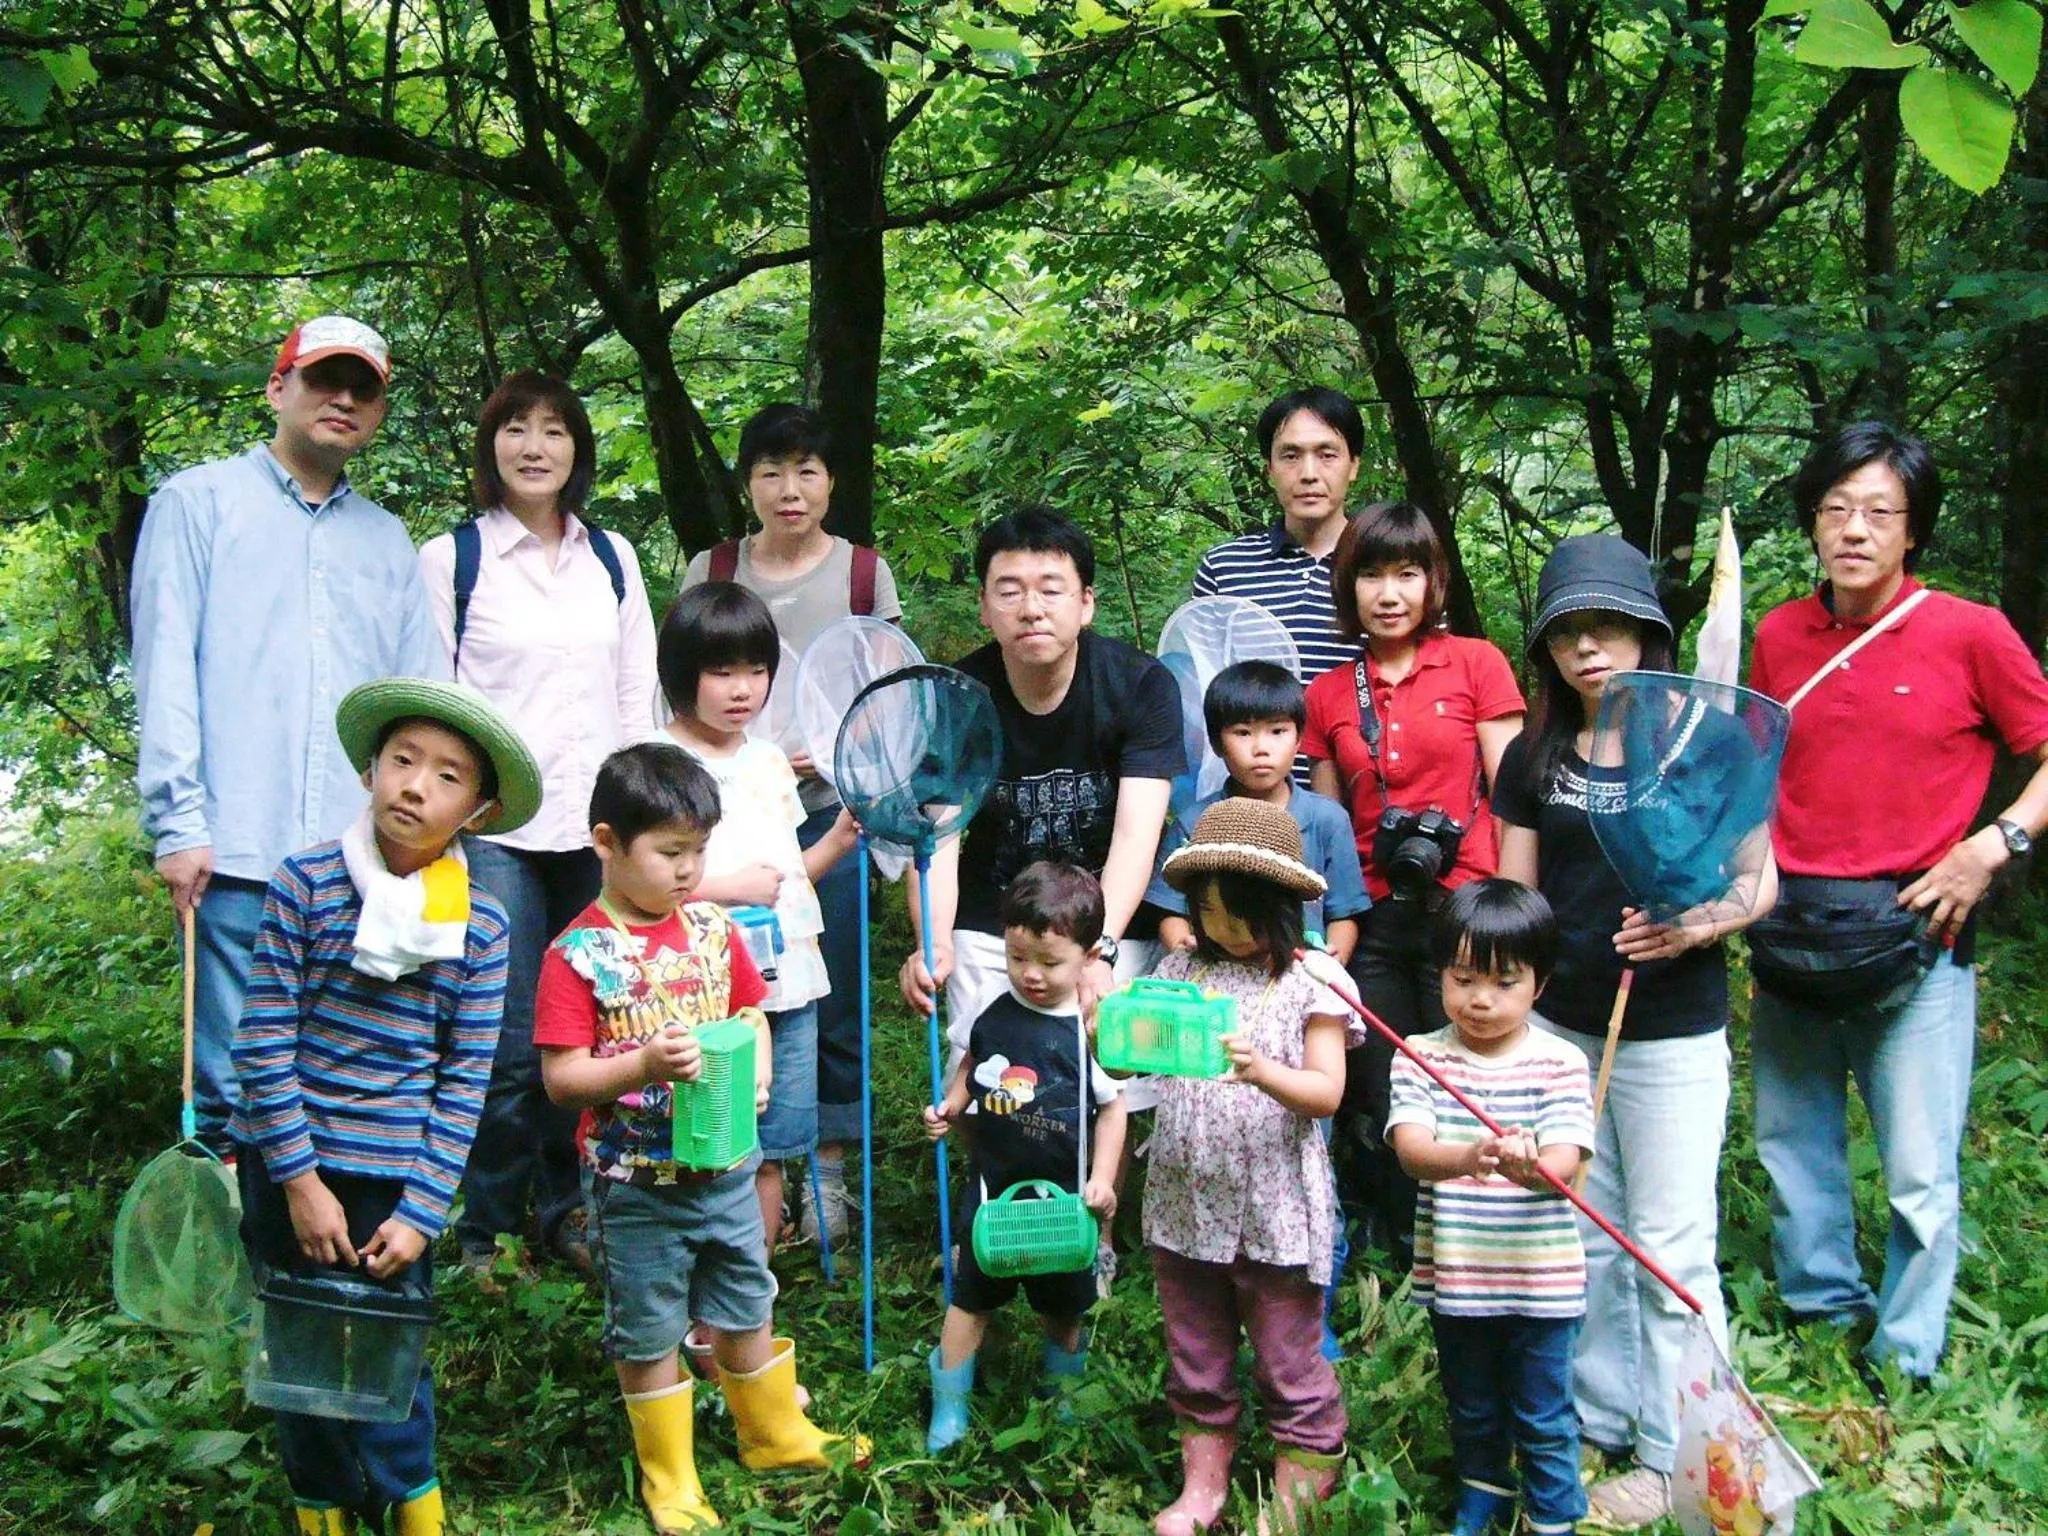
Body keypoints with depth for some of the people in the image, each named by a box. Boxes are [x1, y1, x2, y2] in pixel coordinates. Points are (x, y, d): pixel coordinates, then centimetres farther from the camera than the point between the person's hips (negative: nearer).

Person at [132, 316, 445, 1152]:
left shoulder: (387, 539, 20)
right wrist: (179, 821, -8)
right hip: (240, 857, -3)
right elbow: (166, 667, 0)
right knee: (235, 1085, -3)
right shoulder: (198, 502, 8)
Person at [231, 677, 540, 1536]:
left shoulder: (480, 927, -4)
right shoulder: (307, 885, -8)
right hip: (289, 1164, 0)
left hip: (398, 1172, 0)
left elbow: (465, 1081, -2)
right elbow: (263, 1043, -8)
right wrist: (300, 1181, -10)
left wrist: (422, 1212, -7)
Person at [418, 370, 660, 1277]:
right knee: (509, 1043, -5)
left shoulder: (611, 559, 14)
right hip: (495, 829, -3)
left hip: (597, 826, 3)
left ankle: (567, 1212, 19)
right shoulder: (450, 559, 3)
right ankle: (484, 1228, 9)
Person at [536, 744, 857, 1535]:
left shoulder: (713, 929, 0)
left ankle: (776, 1433, 41)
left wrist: (756, 1073, -8)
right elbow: (560, 1077, -17)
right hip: (635, 1183, -5)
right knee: (650, 1332, 11)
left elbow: (752, 1015, 11)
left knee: (747, 1309, 20)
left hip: (725, 1167, 5)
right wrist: (643, 1066, -32)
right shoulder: (579, 955, -16)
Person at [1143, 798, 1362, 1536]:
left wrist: (1263, 1072, -31)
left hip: (1275, 1211, -4)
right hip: (1185, 1201, 4)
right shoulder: (1180, 969, 4)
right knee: (1195, 1357, 17)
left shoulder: (1310, 984, -6)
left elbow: (1326, 1091, -12)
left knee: (1288, 1362, 6)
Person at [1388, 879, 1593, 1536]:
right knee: (1471, 1410, 21)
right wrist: (1468, 1156, -41)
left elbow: (1565, 1161, -18)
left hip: (1541, 1279, -2)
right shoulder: (1420, 1058, -5)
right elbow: (1412, 1149, -19)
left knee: (1544, 1419, 8)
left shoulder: (1560, 1063, -7)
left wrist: (1530, 1167, -42)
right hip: (1453, 1276, 2)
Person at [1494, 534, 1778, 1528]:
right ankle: (1598, 1424, 29)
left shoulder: (1706, 736, -5)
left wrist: (1698, 924, -23)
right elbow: (1516, 901, 10)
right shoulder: (1533, 759, 7)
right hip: (1559, 1026, 4)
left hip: (1670, 1031, -4)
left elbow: (1762, 879, -4)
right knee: (1581, 1238, 13)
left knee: (1671, 1249, 1)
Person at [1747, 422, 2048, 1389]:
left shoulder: (1970, 635, -4)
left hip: (1911, 931, -4)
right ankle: (1820, 1309, 32)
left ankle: (1905, 1364, 13)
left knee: (1919, 1171, -1)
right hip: (1790, 932, 4)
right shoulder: (1779, 636, 8)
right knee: (1791, 1148, 14)